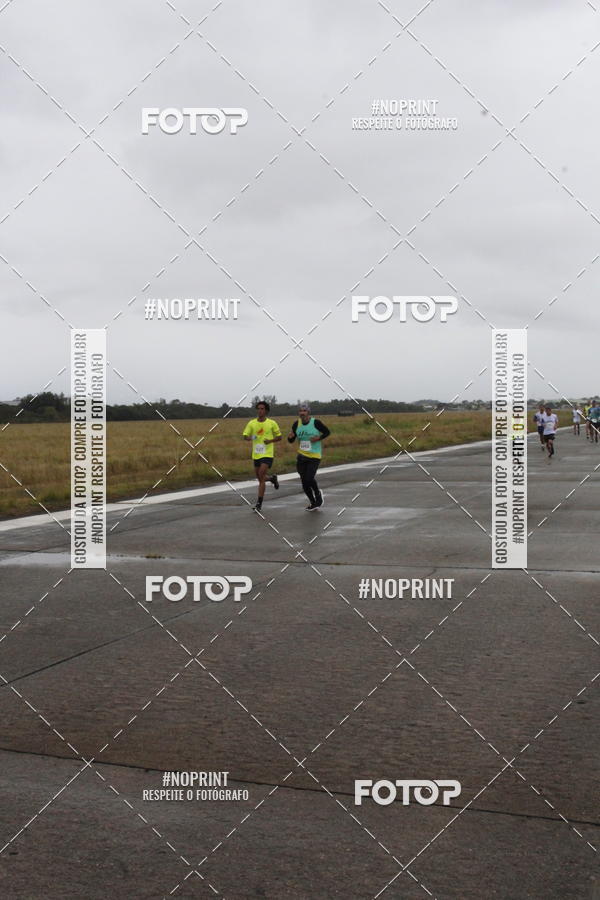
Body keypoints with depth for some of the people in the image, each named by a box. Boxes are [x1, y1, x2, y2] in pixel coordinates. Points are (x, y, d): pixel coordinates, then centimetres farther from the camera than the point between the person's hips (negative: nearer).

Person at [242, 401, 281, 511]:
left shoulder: (272, 423, -4)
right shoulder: (252, 423, 2)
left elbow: (279, 437, 6)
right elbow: (245, 436, 2)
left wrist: (270, 440, -14)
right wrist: (250, 438, -21)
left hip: (267, 454, -4)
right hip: (256, 455, 4)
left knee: (261, 478, -15)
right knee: (260, 478, 15)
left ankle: (259, 503, -10)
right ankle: (272, 478, 49)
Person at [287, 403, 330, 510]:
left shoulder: (316, 422, -11)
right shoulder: (297, 424, 1)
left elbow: (327, 432, 0)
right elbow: (291, 441, 7)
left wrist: (318, 438, -16)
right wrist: (290, 437, -16)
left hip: (314, 456, -4)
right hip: (301, 456, 4)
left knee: (309, 479, -17)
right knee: (304, 482, 5)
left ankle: (318, 493, 16)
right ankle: (313, 502, 26)